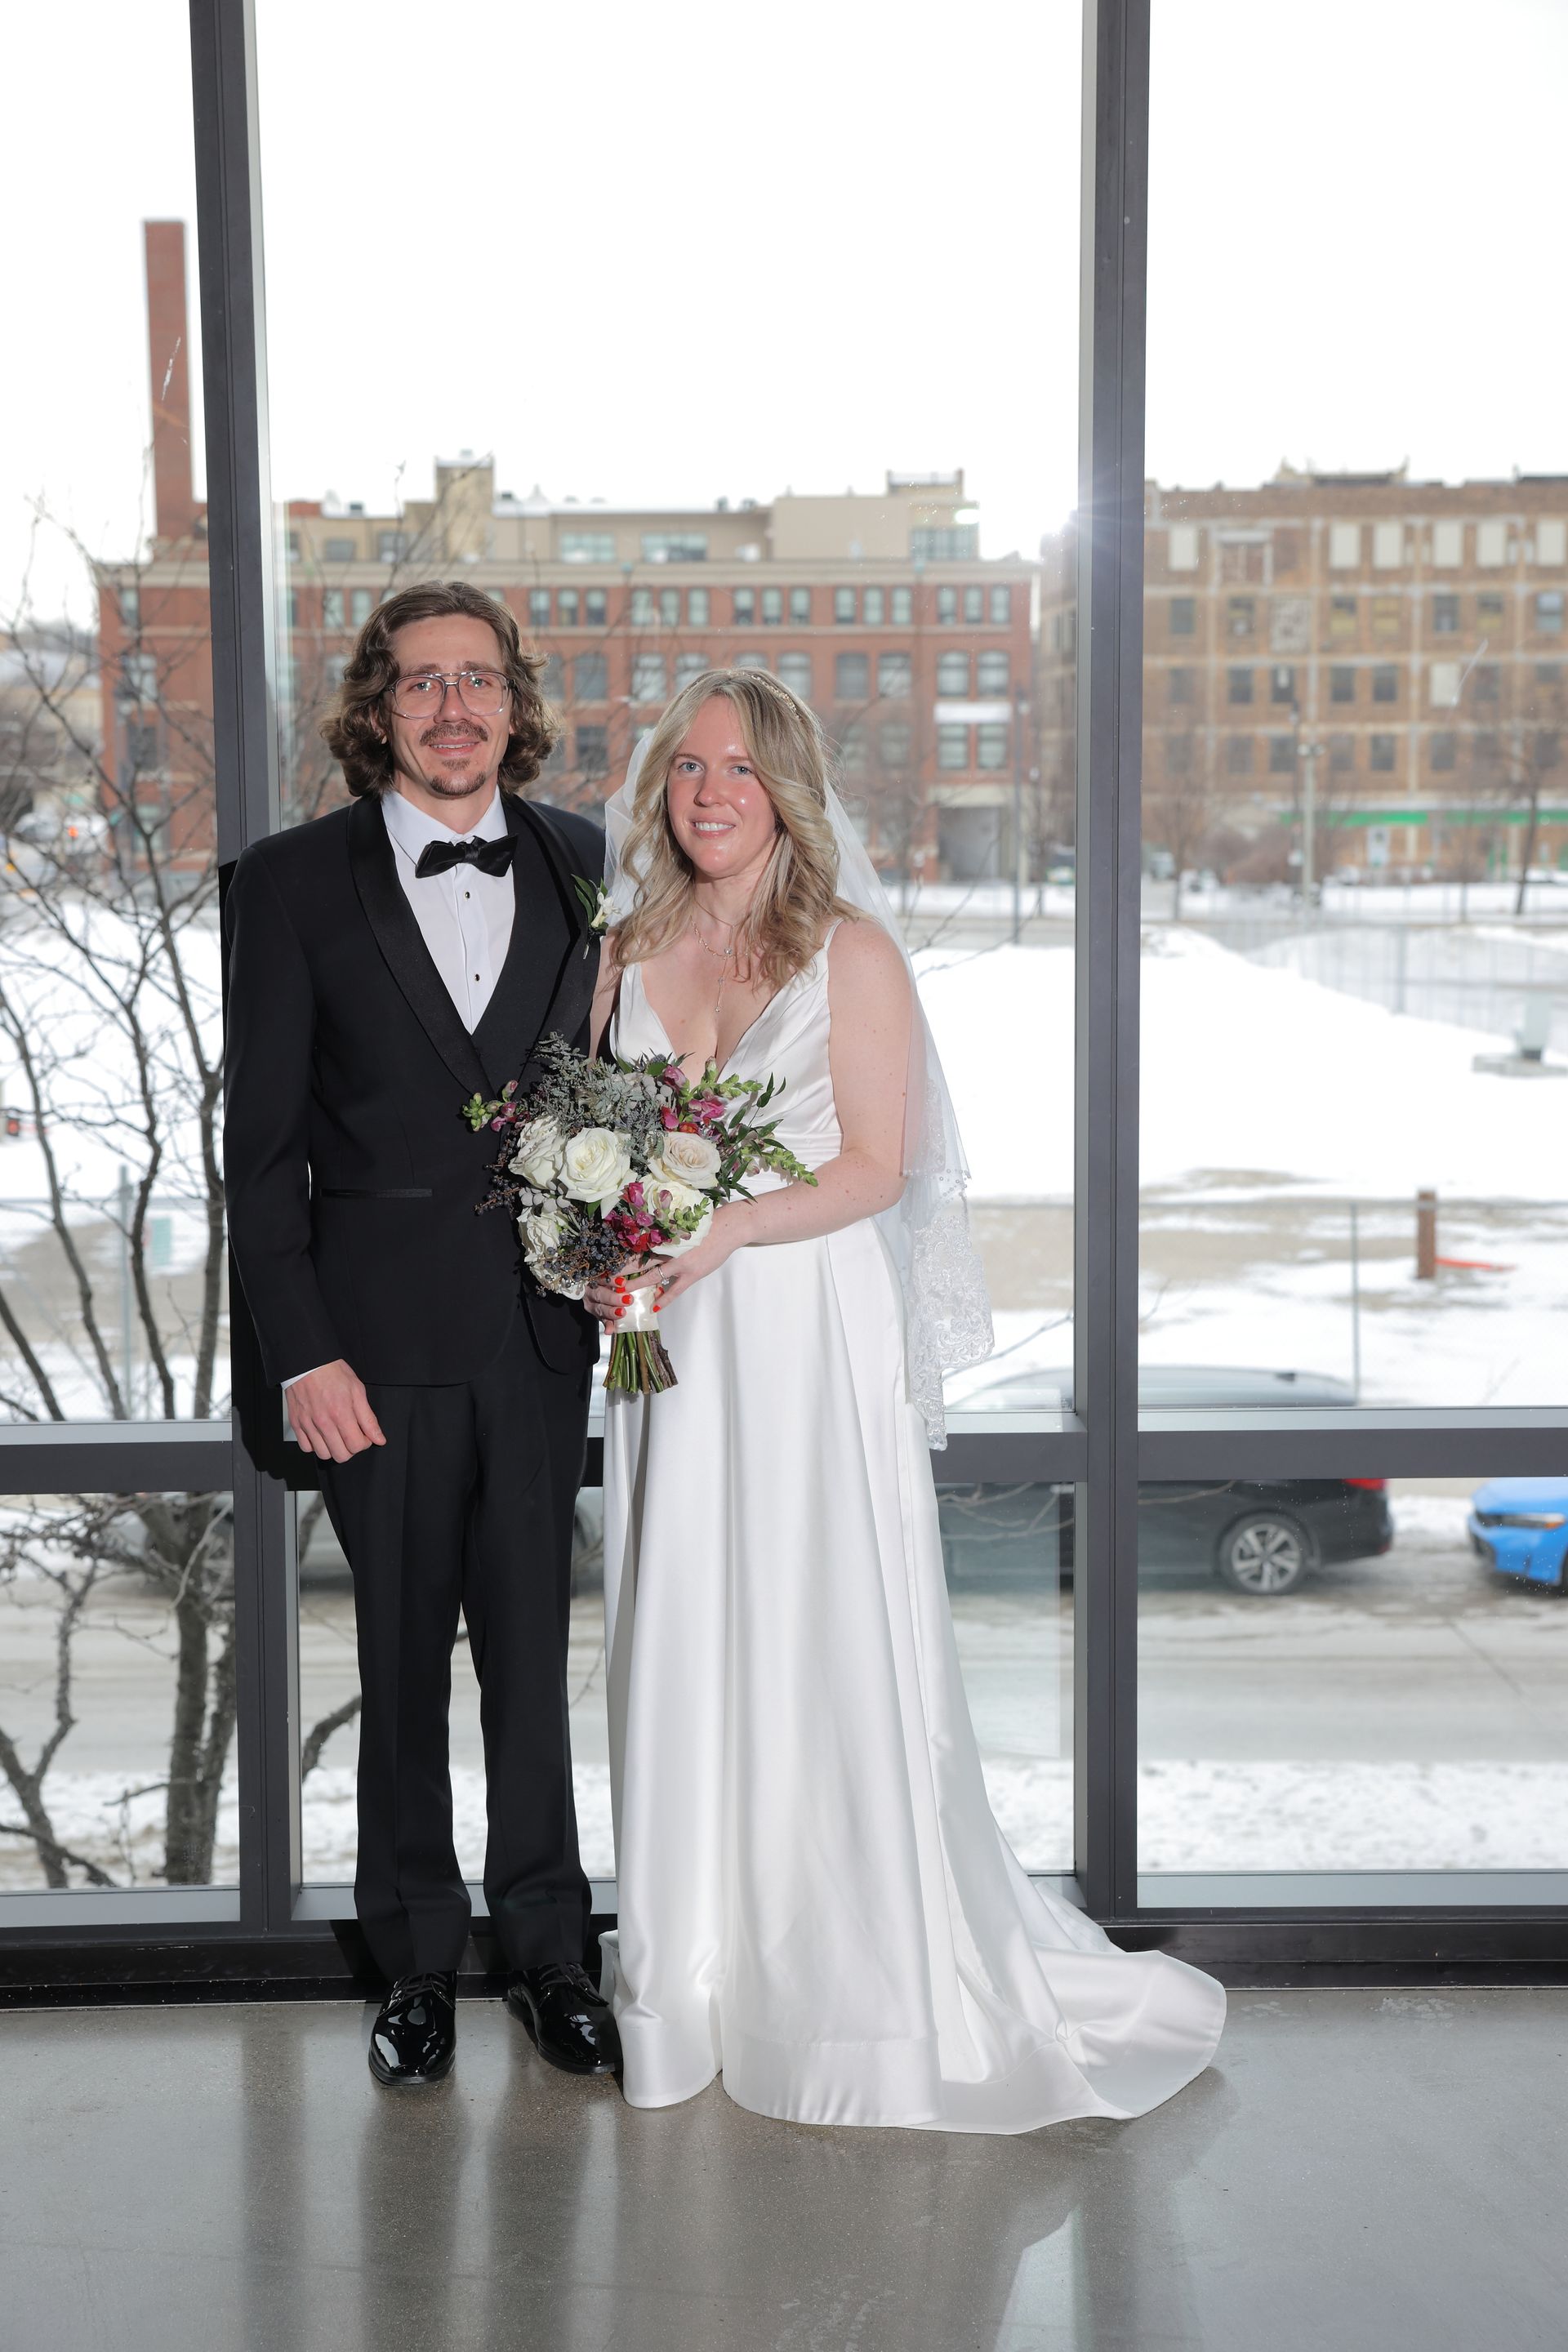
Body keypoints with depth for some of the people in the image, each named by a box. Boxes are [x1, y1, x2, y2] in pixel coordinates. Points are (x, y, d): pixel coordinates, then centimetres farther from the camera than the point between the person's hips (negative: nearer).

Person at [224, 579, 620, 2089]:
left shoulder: (583, 869, 5)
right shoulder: (294, 883, -2)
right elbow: (260, 1146, -4)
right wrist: (301, 1353, -9)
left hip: (544, 1326, 2)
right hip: (381, 1333, -2)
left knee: (533, 1643, 10)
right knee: (400, 1655, 10)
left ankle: (545, 1948, 27)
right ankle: (416, 1962, 26)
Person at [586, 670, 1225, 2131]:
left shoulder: (852, 951, -3)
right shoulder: (629, 951, 10)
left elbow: (874, 1166, -8)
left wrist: (728, 1229, -21)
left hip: (813, 1332, -4)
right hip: (670, 1345, 4)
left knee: (828, 1648, -2)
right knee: (680, 1648, 8)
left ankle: (869, 1981, 11)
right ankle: (694, 1969, 21)